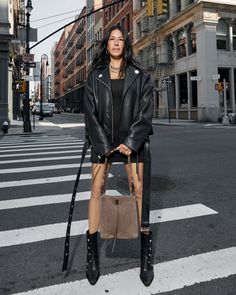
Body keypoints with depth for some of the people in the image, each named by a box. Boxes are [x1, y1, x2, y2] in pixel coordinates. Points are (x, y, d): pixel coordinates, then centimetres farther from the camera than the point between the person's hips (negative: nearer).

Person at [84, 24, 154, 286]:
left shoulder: (139, 75, 7)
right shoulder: (95, 76, 9)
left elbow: (145, 111, 0)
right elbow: (90, 113, 2)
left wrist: (130, 142, -12)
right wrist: (104, 145, -9)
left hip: (132, 141, -1)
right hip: (102, 142, 1)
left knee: (139, 190, -4)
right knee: (96, 190, -3)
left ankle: (146, 255, 7)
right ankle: (92, 253, 7)